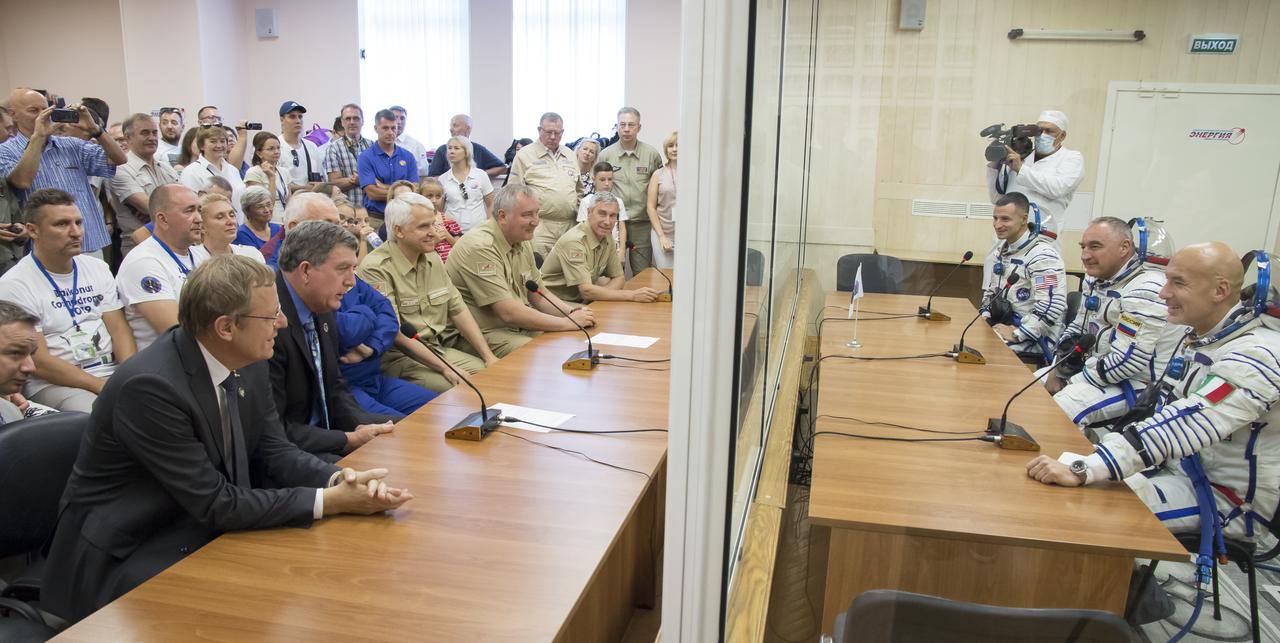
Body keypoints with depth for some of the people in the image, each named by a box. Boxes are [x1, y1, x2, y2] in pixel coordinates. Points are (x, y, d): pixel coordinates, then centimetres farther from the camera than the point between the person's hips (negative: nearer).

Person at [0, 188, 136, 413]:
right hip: (53, 384, -5)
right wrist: (102, 386, -18)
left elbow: (119, 329, 8)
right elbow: (39, 363, -10)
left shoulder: (98, 268, 13)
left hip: (112, 372, 5)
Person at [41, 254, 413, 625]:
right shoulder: (149, 387, -28)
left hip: (202, 526, 7)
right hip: (125, 556, -7)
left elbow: (273, 452, -1)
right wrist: (331, 501, -26)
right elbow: (216, 503, -26)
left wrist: (340, 479, -20)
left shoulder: (246, 362, -6)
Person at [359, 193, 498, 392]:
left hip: (441, 349, 8)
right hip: (400, 356, -7)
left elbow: (457, 309, 11)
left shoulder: (433, 259, 11)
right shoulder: (376, 269, -14)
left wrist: (489, 356, 2)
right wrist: (445, 368, -21)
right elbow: (395, 333, -19)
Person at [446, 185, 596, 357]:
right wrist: (568, 323, -18)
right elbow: (509, 313, -24)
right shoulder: (481, 247, -21)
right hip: (485, 334, -8)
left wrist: (570, 312, -5)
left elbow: (539, 296, 16)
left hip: (519, 326, 9)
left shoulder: (523, 243, 8)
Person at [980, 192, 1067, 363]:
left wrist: (1017, 334, -22)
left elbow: (1052, 306, -26)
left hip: (1034, 343, -8)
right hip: (1002, 330, 8)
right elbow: (991, 290, 24)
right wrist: (985, 320, 7)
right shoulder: (1003, 249, 12)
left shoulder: (1042, 254, -17)